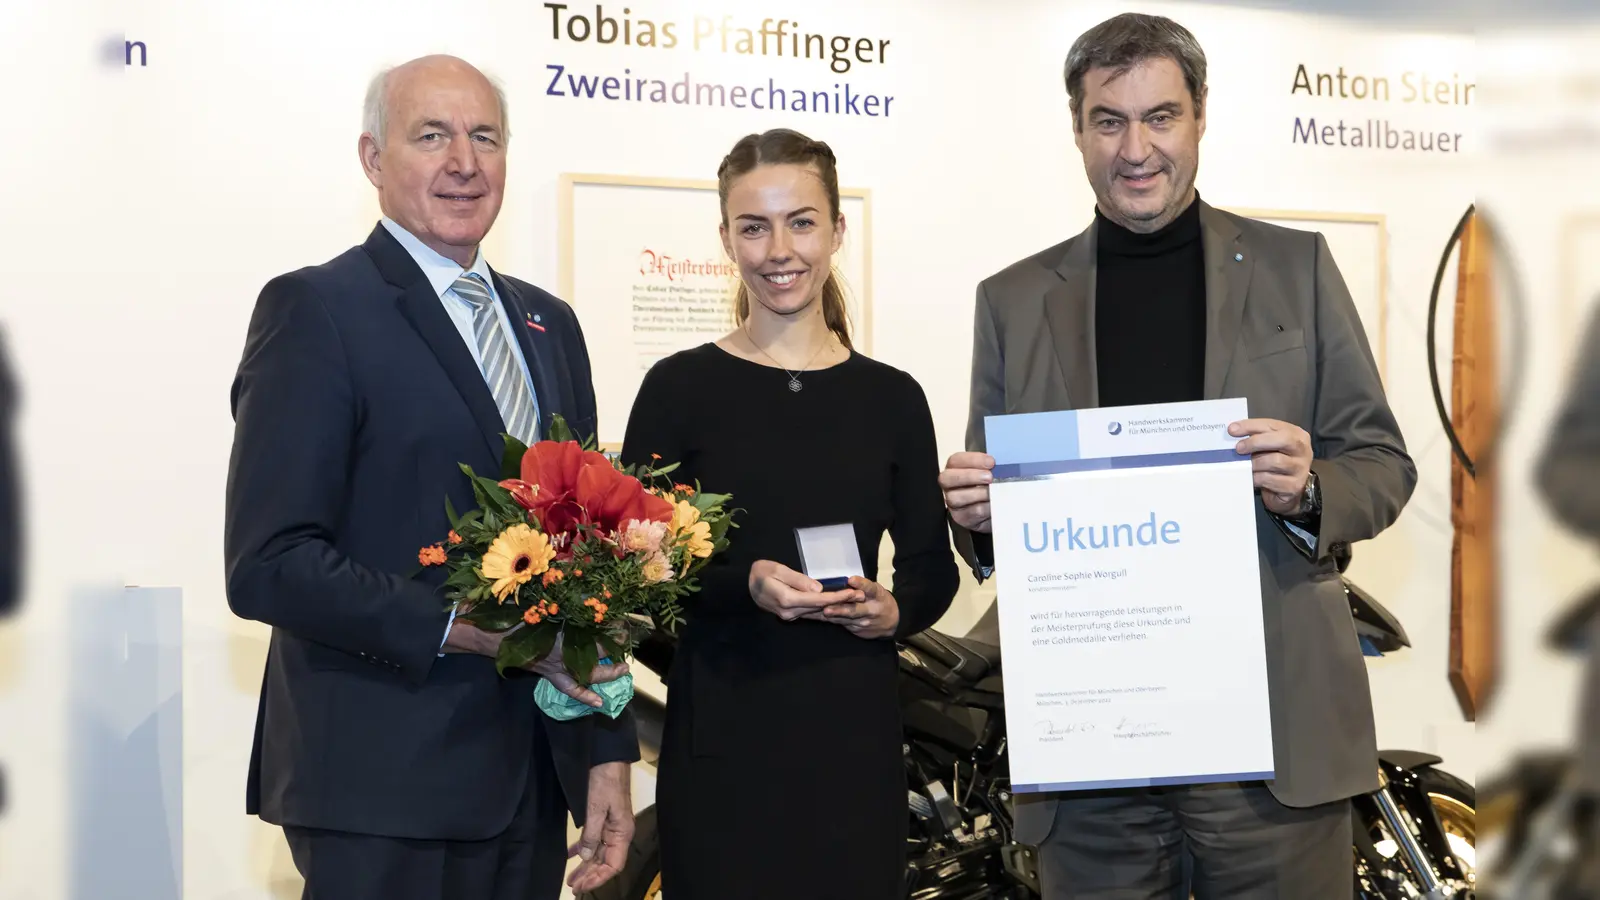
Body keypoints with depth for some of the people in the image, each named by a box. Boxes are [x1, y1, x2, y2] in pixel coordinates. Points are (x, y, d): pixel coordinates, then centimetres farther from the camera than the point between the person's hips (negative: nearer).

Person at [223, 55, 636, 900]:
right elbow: (268, 564, -15)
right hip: (384, 782, -6)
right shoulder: (316, 309, -8)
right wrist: (464, 629, -20)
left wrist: (608, 748, 10)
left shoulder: (549, 323, 14)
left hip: (534, 777, 6)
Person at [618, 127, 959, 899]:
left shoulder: (891, 398, 6)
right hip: (721, 735, -2)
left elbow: (932, 566, 11)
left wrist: (895, 610, -10)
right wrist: (743, 583, -20)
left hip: (855, 730, 2)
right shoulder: (679, 387, -1)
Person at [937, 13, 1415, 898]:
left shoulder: (1295, 267, 7)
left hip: (1274, 732, -1)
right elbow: (990, 514, 14)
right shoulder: (1013, 299, 10)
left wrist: (1307, 492, -14)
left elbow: (1383, 461, 7)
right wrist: (978, 516, -9)